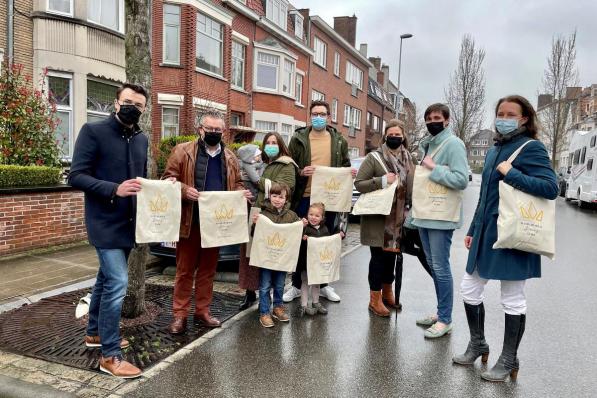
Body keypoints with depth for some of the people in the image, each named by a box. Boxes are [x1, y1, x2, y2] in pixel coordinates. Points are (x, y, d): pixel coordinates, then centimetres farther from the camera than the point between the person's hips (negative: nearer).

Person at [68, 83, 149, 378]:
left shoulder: (141, 139, 11)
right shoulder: (93, 131, -9)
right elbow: (76, 176, -14)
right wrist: (115, 189, -26)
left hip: (128, 222, 7)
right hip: (105, 222, -7)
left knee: (107, 279, 19)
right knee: (117, 282, -12)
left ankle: (95, 332, 37)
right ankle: (110, 356, -1)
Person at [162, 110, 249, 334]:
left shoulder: (229, 158, 13)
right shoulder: (183, 151, -2)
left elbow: (236, 183, 21)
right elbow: (168, 179, -4)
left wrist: (241, 192, -2)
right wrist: (184, 190, -22)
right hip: (190, 221, -4)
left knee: (208, 269, 13)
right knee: (185, 270, 4)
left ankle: (202, 311, 25)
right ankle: (180, 314, 15)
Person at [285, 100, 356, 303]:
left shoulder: (339, 141, 9)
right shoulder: (298, 139, 1)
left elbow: (345, 166, 17)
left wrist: (350, 173, -5)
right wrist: (301, 172, -18)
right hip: (304, 198, -2)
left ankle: (323, 284, 26)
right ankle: (296, 285, 19)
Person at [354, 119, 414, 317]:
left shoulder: (408, 159, 10)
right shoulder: (374, 157, -6)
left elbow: (412, 185, 19)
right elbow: (358, 183, -8)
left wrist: (410, 210, 7)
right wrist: (382, 181, -21)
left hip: (398, 217, 5)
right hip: (378, 216, -5)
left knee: (392, 254, 14)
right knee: (379, 256, 1)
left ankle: (387, 292, 33)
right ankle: (375, 298, 14)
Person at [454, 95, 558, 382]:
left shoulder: (531, 148, -9)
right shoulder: (494, 150, 14)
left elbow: (551, 188, -21)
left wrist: (511, 174, -22)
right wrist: (473, 230, 16)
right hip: (486, 234, 8)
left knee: (512, 300, 6)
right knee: (469, 290, 13)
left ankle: (508, 361, 21)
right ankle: (478, 345, 33)